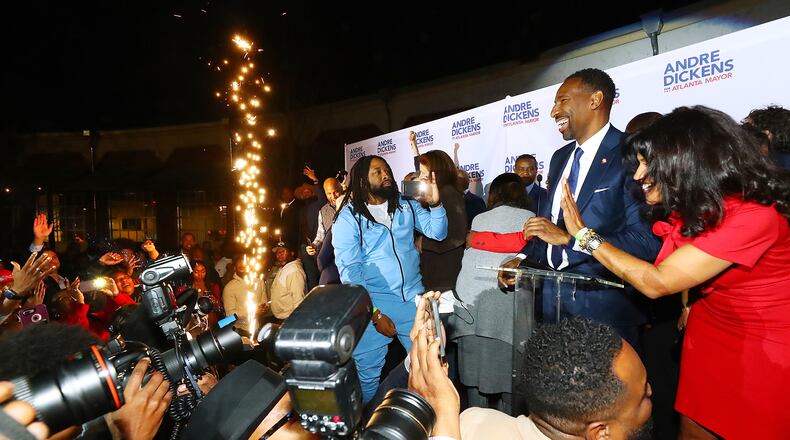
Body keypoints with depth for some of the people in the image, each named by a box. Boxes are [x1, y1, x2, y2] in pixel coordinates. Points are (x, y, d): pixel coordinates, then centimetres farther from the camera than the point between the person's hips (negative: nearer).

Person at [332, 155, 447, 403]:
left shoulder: (406, 206, 8)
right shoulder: (348, 218, -5)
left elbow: (437, 232, 3)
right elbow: (349, 271, -9)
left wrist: (435, 204, -16)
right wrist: (373, 313, -13)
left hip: (414, 298, 4)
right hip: (374, 303, -4)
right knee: (368, 372, 6)